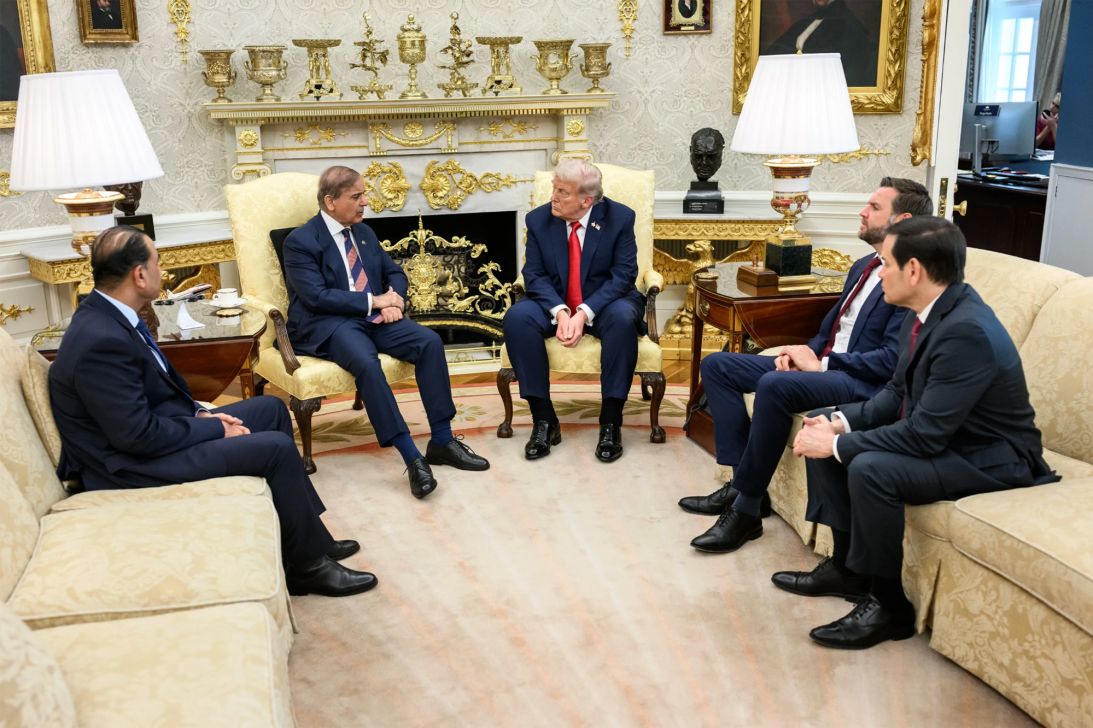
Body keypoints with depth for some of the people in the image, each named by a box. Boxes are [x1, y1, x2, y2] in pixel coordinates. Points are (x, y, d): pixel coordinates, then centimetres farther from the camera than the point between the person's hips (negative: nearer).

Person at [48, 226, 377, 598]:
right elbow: (138, 435, -27)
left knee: (272, 408, 12)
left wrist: (199, 413, 1)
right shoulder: (102, 341, -28)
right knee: (276, 447, -15)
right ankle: (307, 564, 3)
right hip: (133, 465, -10)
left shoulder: (107, 314, 3)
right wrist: (216, 429, -16)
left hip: (150, 429, 10)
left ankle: (308, 537, 16)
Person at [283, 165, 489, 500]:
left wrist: (393, 300, -4)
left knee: (430, 341, -20)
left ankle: (442, 441, -13)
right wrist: (374, 301, -16)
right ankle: (412, 458, -32)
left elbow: (394, 272, 20)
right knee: (366, 362, -37)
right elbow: (316, 296, -16)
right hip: (328, 324, -6)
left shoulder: (364, 232, 16)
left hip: (374, 316, 6)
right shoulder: (300, 241, -6)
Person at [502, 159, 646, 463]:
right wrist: (560, 311, -25)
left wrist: (584, 313, -27)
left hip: (603, 303, -2)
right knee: (516, 317, -28)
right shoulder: (538, 219, -2)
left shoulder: (620, 218, -8)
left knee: (623, 317, -36)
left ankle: (610, 423, -25)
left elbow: (623, 275, -13)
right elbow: (534, 275, -5)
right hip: (554, 303, 2)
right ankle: (544, 420, -22)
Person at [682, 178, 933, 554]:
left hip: (865, 383, -10)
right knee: (717, 365, 1)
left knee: (774, 385, -36)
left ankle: (746, 509, -23)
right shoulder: (863, 267, 17)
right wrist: (803, 353, 1)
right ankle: (743, 483, -4)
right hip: (822, 363, 10)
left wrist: (820, 364, -16)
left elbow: (891, 361, -21)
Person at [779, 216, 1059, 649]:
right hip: (937, 432, 10)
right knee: (824, 431, 3)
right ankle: (847, 566, 13)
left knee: (870, 468, -32)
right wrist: (841, 421, -7)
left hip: (989, 458, -10)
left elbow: (924, 434, -30)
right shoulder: (928, 313, -1)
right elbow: (898, 393, 9)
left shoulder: (967, 330, -29)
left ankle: (888, 604, -10)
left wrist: (837, 444, -23)